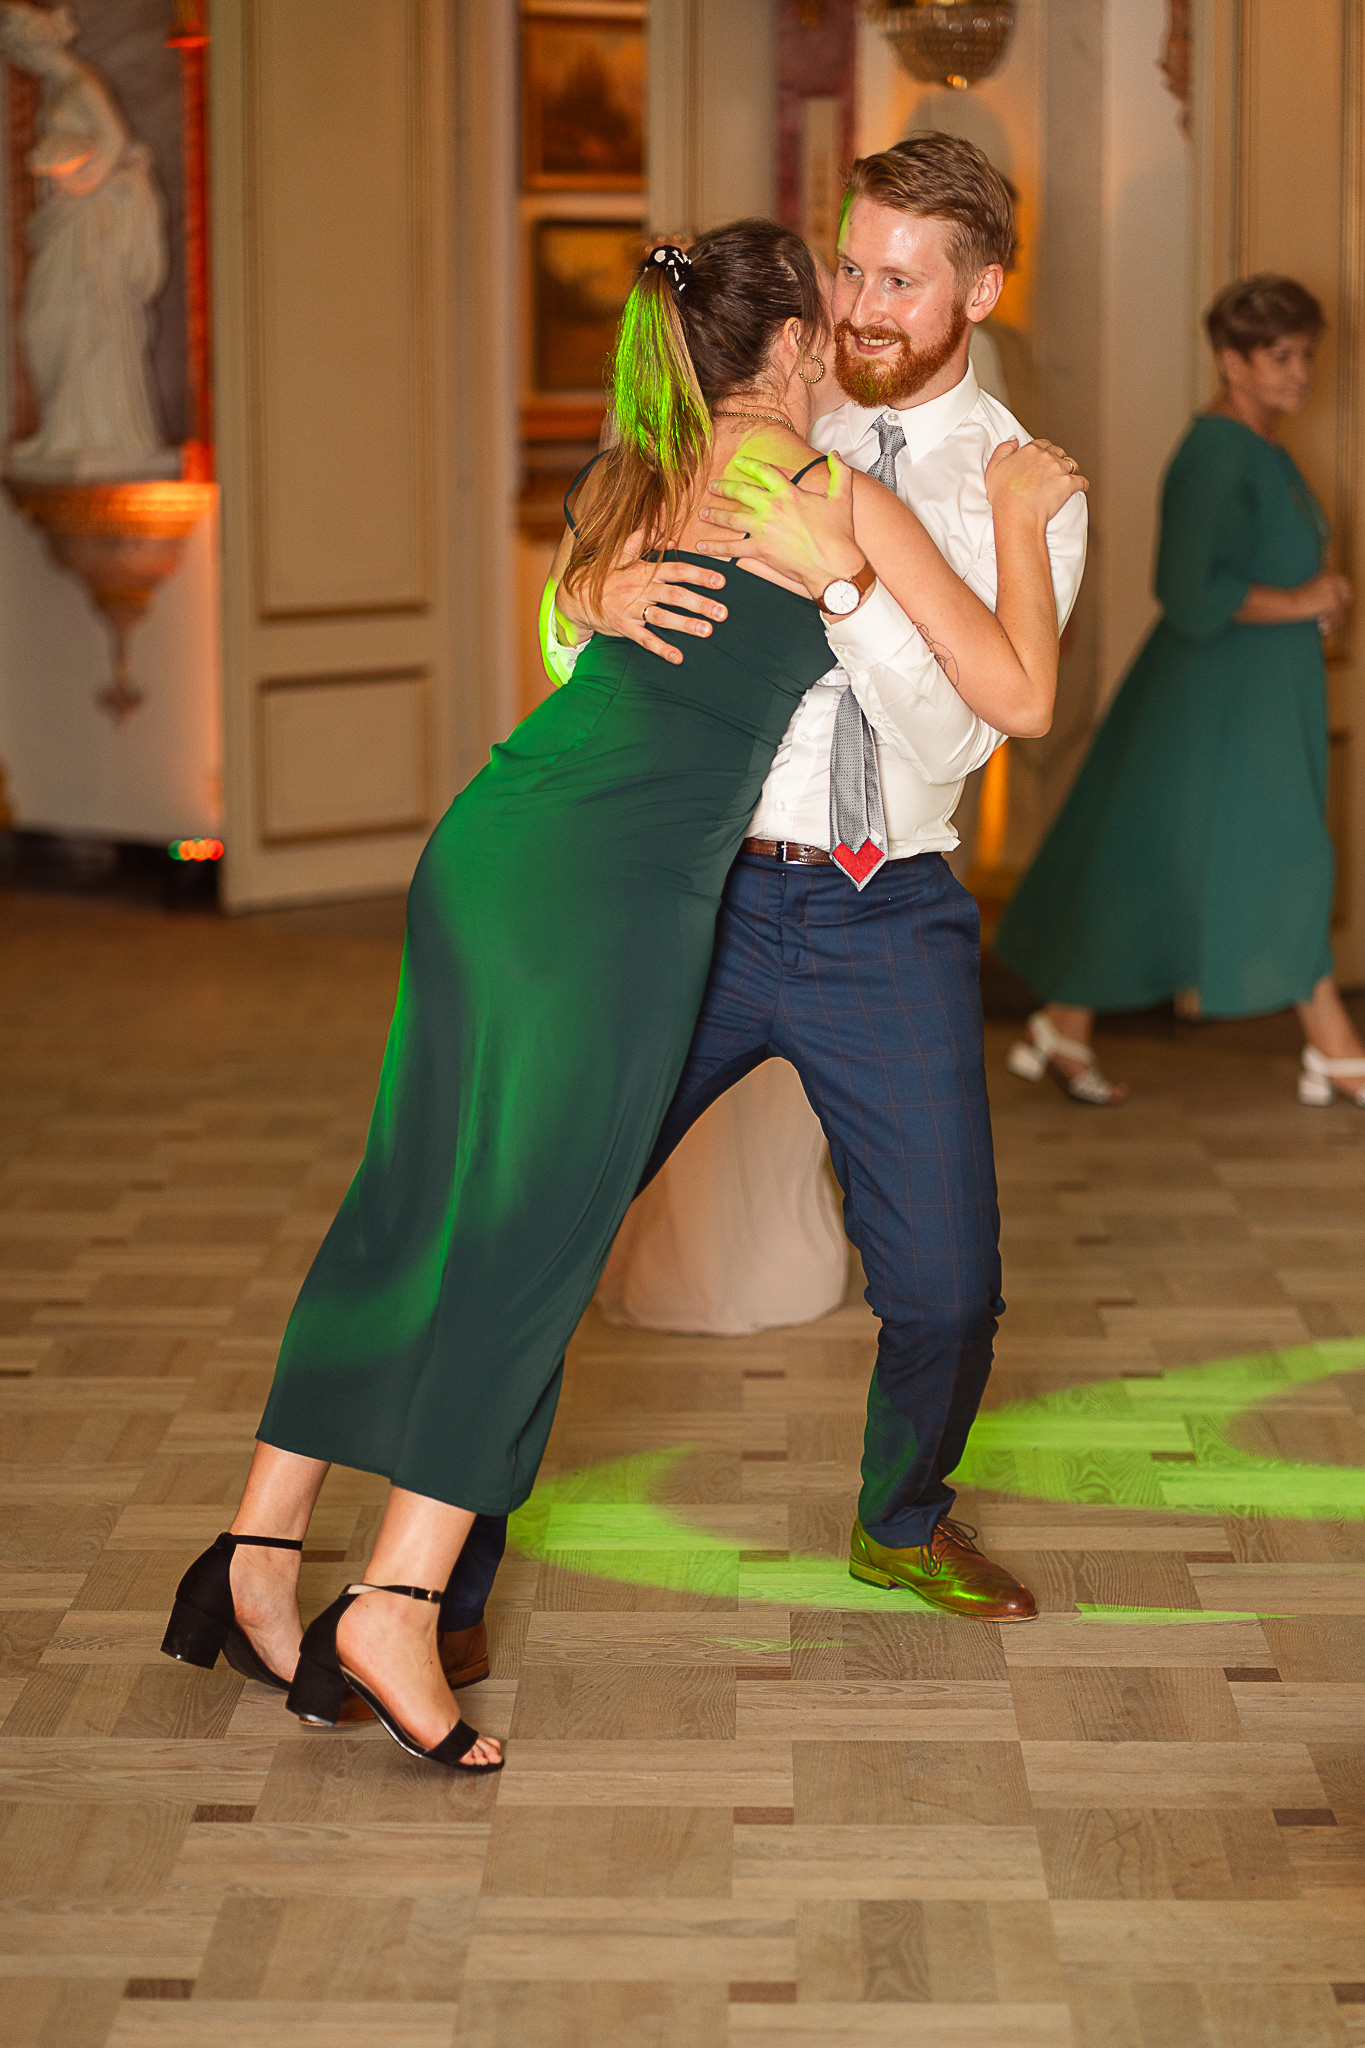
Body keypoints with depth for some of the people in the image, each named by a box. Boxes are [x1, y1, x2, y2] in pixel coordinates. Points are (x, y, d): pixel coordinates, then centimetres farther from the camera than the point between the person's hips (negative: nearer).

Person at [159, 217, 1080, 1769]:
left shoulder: (628, 481, 21)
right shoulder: (845, 501, 3)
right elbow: (1021, 693, 6)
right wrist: (1022, 518, 20)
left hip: (487, 842, 7)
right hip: (620, 887, -7)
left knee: (408, 1204, 12)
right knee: (532, 1242, -4)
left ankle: (259, 1554, 16)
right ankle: (397, 1609, -6)